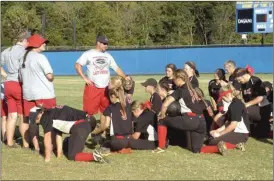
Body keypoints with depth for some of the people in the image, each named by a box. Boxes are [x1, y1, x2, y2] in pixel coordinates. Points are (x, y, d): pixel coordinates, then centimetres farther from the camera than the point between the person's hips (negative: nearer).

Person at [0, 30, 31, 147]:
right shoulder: (22, 51, -12)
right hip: (20, 85, -7)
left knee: (12, 115, 13)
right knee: (23, 116, 1)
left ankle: (9, 142, 17)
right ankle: (25, 143, 5)